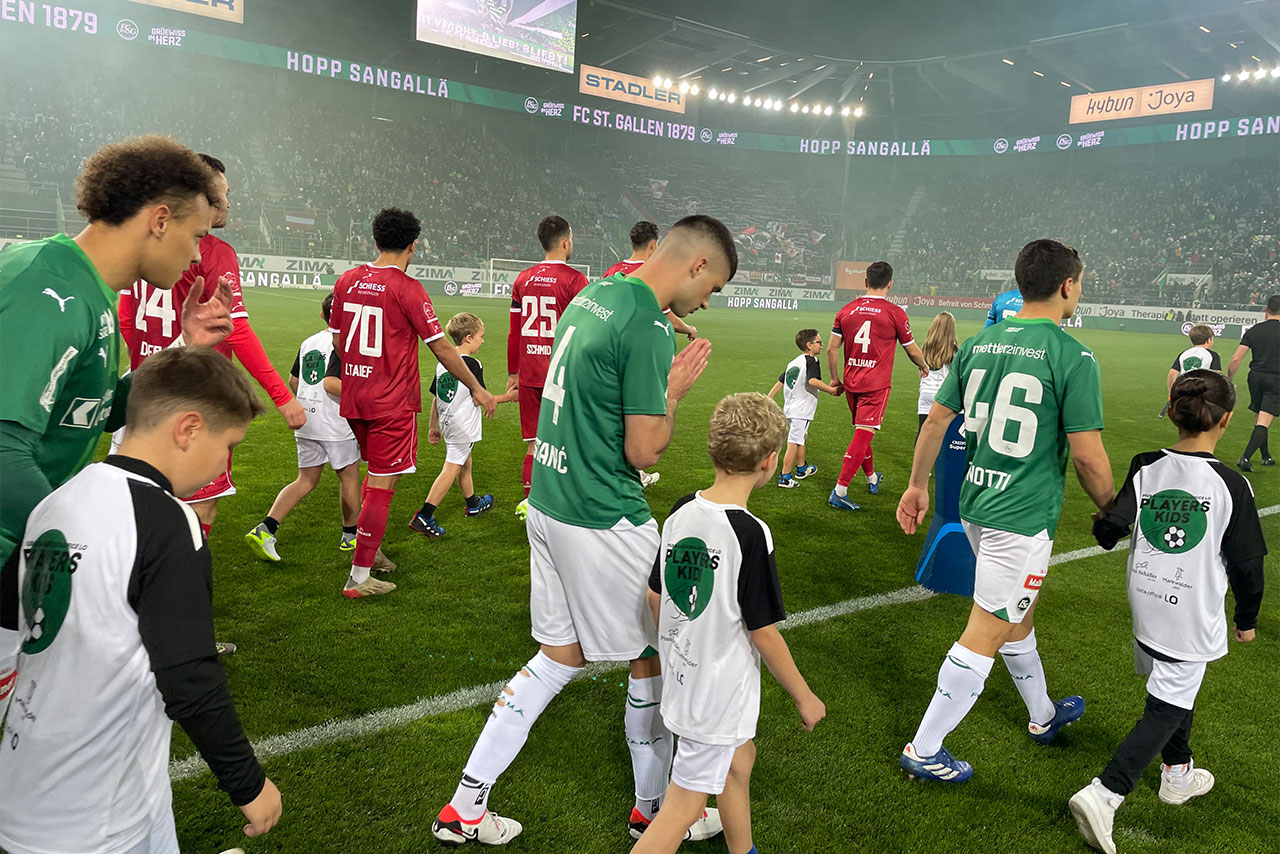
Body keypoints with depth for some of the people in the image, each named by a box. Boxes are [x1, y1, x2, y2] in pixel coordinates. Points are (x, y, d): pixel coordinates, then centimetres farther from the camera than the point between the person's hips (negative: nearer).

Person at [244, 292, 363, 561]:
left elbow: (293, 380, 18)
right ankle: (350, 536, 22)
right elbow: (331, 383, -24)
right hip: (335, 425, -7)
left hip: (305, 421, 7)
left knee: (306, 481, 12)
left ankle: (265, 529, -1)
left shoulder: (308, 343, 11)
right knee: (349, 478, 10)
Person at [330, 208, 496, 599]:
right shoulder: (407, 288, -13)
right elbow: (441, 348, -11)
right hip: (392, 403, -7)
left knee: (376, 474, 23)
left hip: (354, 397, 7)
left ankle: (368, 550, 33)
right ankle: (359, 577, 4)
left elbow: (338, 341, 14)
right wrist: (477, 389, -1)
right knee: (383, 485, 0)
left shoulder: (346, 281, 6)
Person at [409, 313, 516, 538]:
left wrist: (434, 427, 18)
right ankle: (424, 516, -9)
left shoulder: (443, 362, 7)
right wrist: (507, 397, 2)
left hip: (447, 424, 8)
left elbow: (435, 397, 11)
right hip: (464, 426, -8)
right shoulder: (472, 365, -16)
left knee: (464, 464, 24)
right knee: (451, 469, -5)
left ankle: (473, 503, 43)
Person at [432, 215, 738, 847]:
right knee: (652, 657, 12)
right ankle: (654, 809, 33)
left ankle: (465, 807, 26)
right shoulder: (649, 328, -20)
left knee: (561, 654, 19)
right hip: (604, 522, -9)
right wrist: (675, 392, -3)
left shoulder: (593, 294, 9)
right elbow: (644, 451, -18)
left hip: (548, 503, 9)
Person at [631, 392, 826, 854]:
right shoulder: (749, 534, -26)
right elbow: (764, 633, -19)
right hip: (719, 695, -8)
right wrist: (804, 697, -4)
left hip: (682, 676, 8)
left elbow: (655, 595, 5)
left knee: (739, 758, 29)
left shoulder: (681, 512, -5)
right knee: (682, 809, 6)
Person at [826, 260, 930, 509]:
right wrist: (924, 367, 25)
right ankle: (839, 491, -12)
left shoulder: (846, 310, 4)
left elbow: (832, 349, 6)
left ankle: (872, 478, 39)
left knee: (862, 432, 20)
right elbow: (912, 351, 5)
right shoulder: (895, 313, -6)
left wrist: (835, 379, 17)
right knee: (863, 435, -6)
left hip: (851, 383, 5)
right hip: (876, 385, -5)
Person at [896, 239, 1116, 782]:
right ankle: (924, 751, 10)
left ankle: (1043, 716, 47)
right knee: (985, 635, 2)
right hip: (1024, 515, -7)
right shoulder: (1074, 358, -14)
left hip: (975, 502, 8)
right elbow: (1087, 454, -13)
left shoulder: (978, 343, 4)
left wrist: (917, 485, 18)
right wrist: (1112, 512, 4)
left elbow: (936, 420, 8)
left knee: (1019, 616, 25)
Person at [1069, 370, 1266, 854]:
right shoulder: (1230, 485, -14)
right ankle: (1104, 794, -9)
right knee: (1168, 708, 1)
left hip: (1146, 608, 5)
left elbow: (1110, 527, -10)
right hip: (1192, 620, -5)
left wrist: (1106, 531, 15)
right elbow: (1246, 563, -6)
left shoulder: (1145, 468, -6)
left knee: (1175, 690, 26)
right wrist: (1247, 619, 9)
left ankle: (1177, 775, 45)